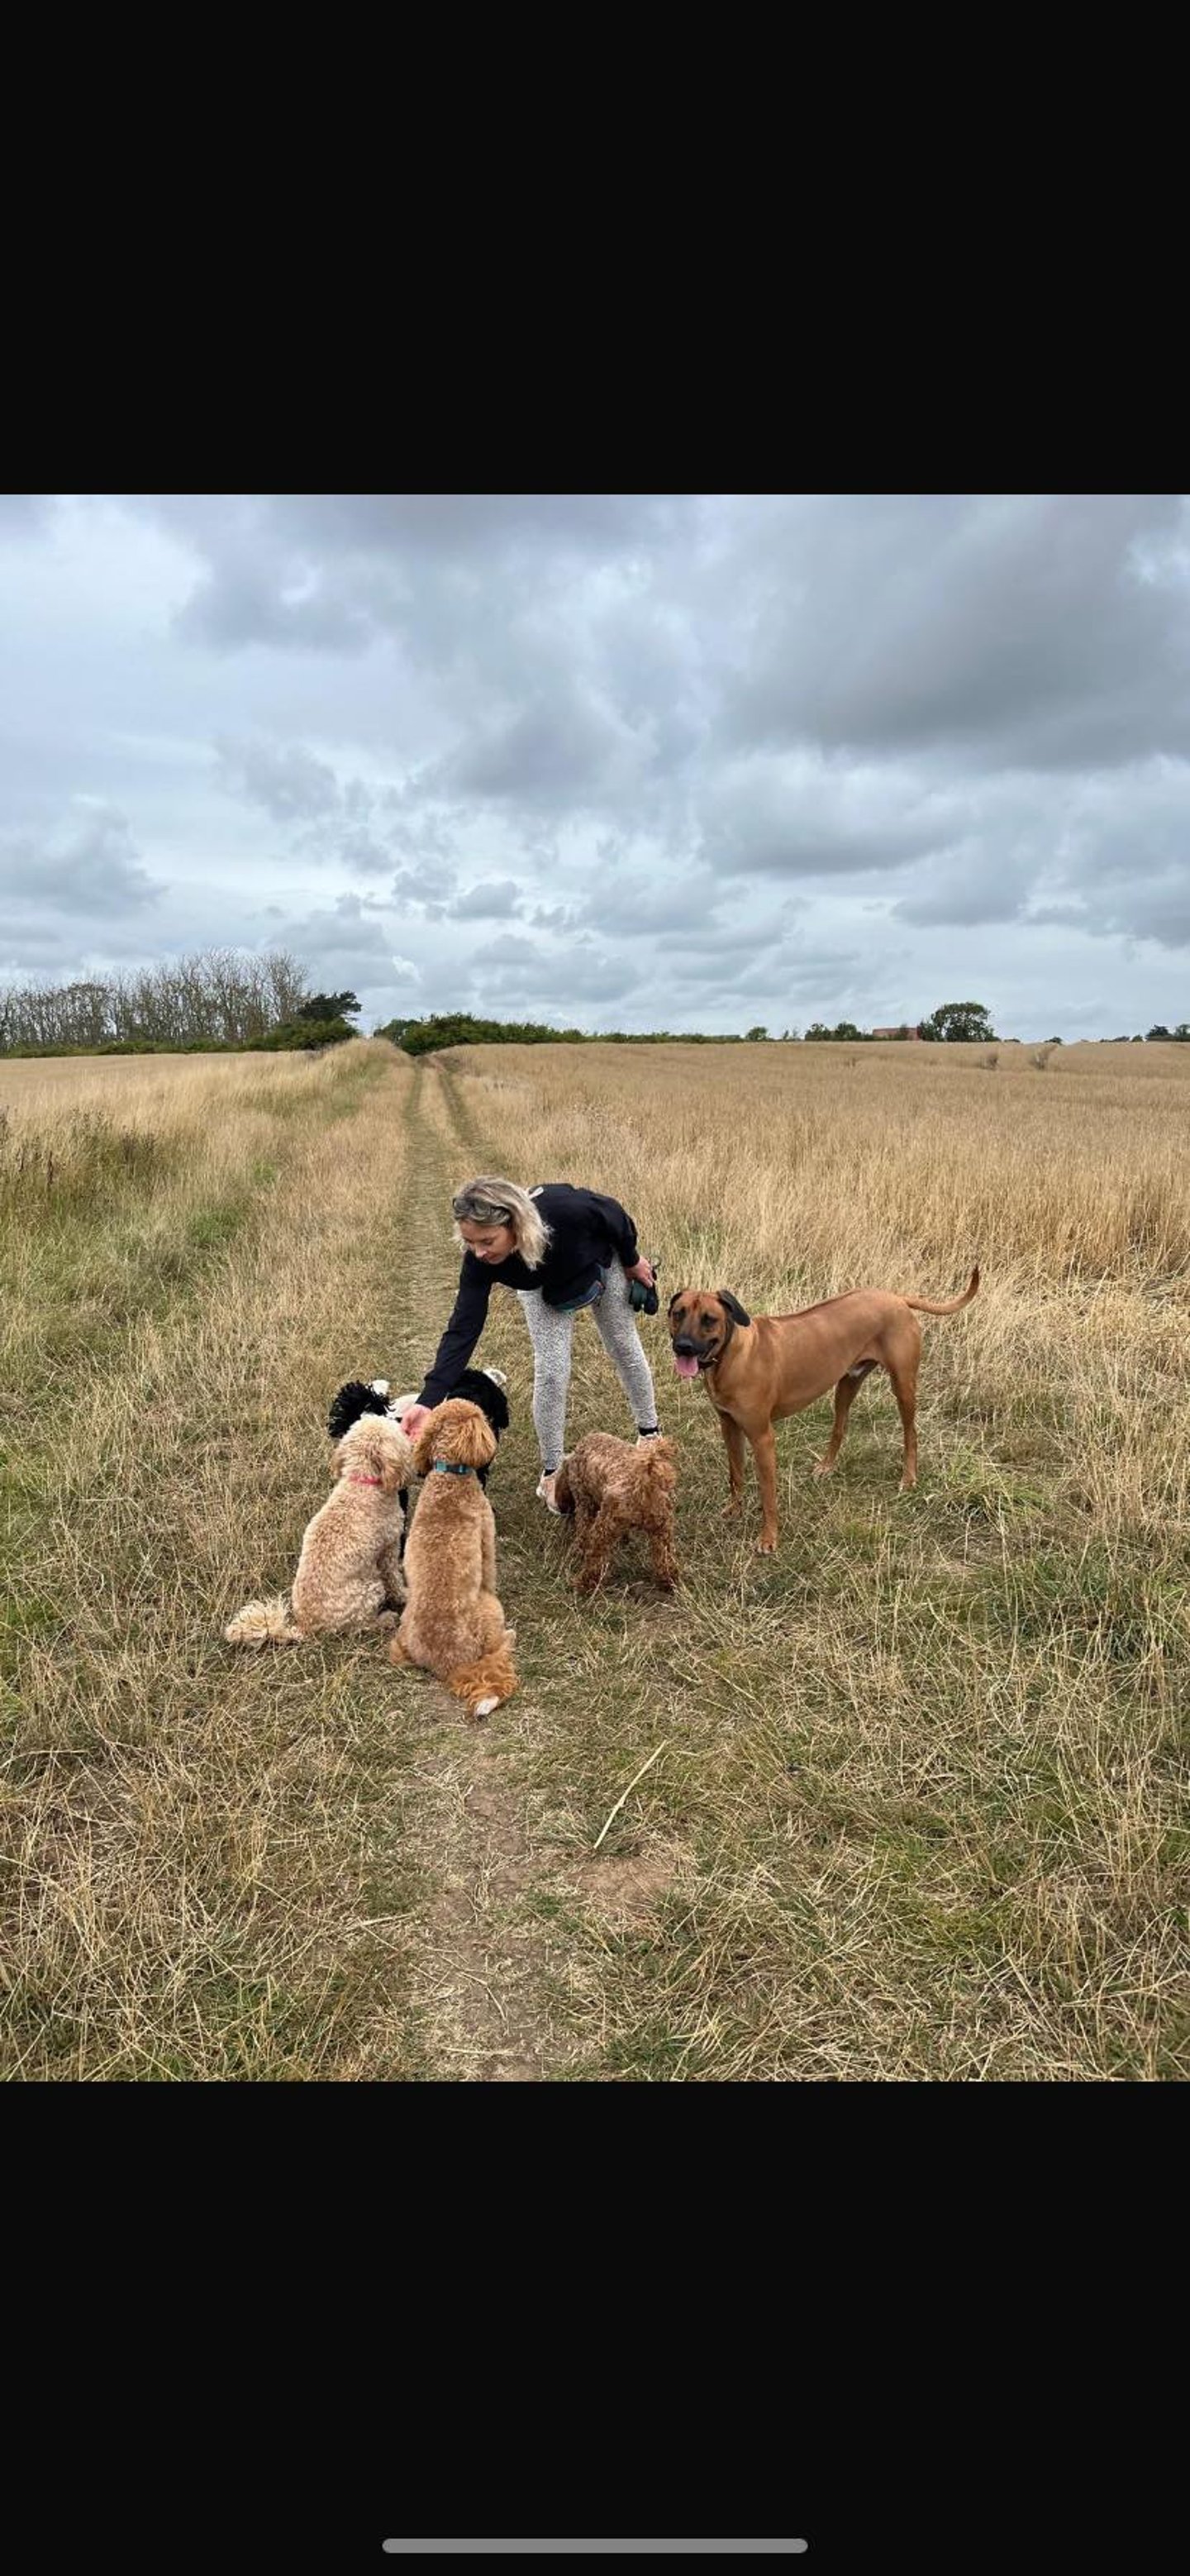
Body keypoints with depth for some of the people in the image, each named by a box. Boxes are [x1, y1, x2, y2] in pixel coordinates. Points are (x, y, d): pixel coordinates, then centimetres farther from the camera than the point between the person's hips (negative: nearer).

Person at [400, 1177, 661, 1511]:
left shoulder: (563, 1208, -47)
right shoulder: (479, 1262, -38)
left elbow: (614, 1215, -26)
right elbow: (462, 1329, -37)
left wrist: (633, 1260, -7)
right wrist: (428, 1400, -46)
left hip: (600, 1263, -1)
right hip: (543, 1287, 1)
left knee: (625, 1348, 14)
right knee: (551, 1370, -8)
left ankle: (650, 1433, 37)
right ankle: (551, 1473, 10)